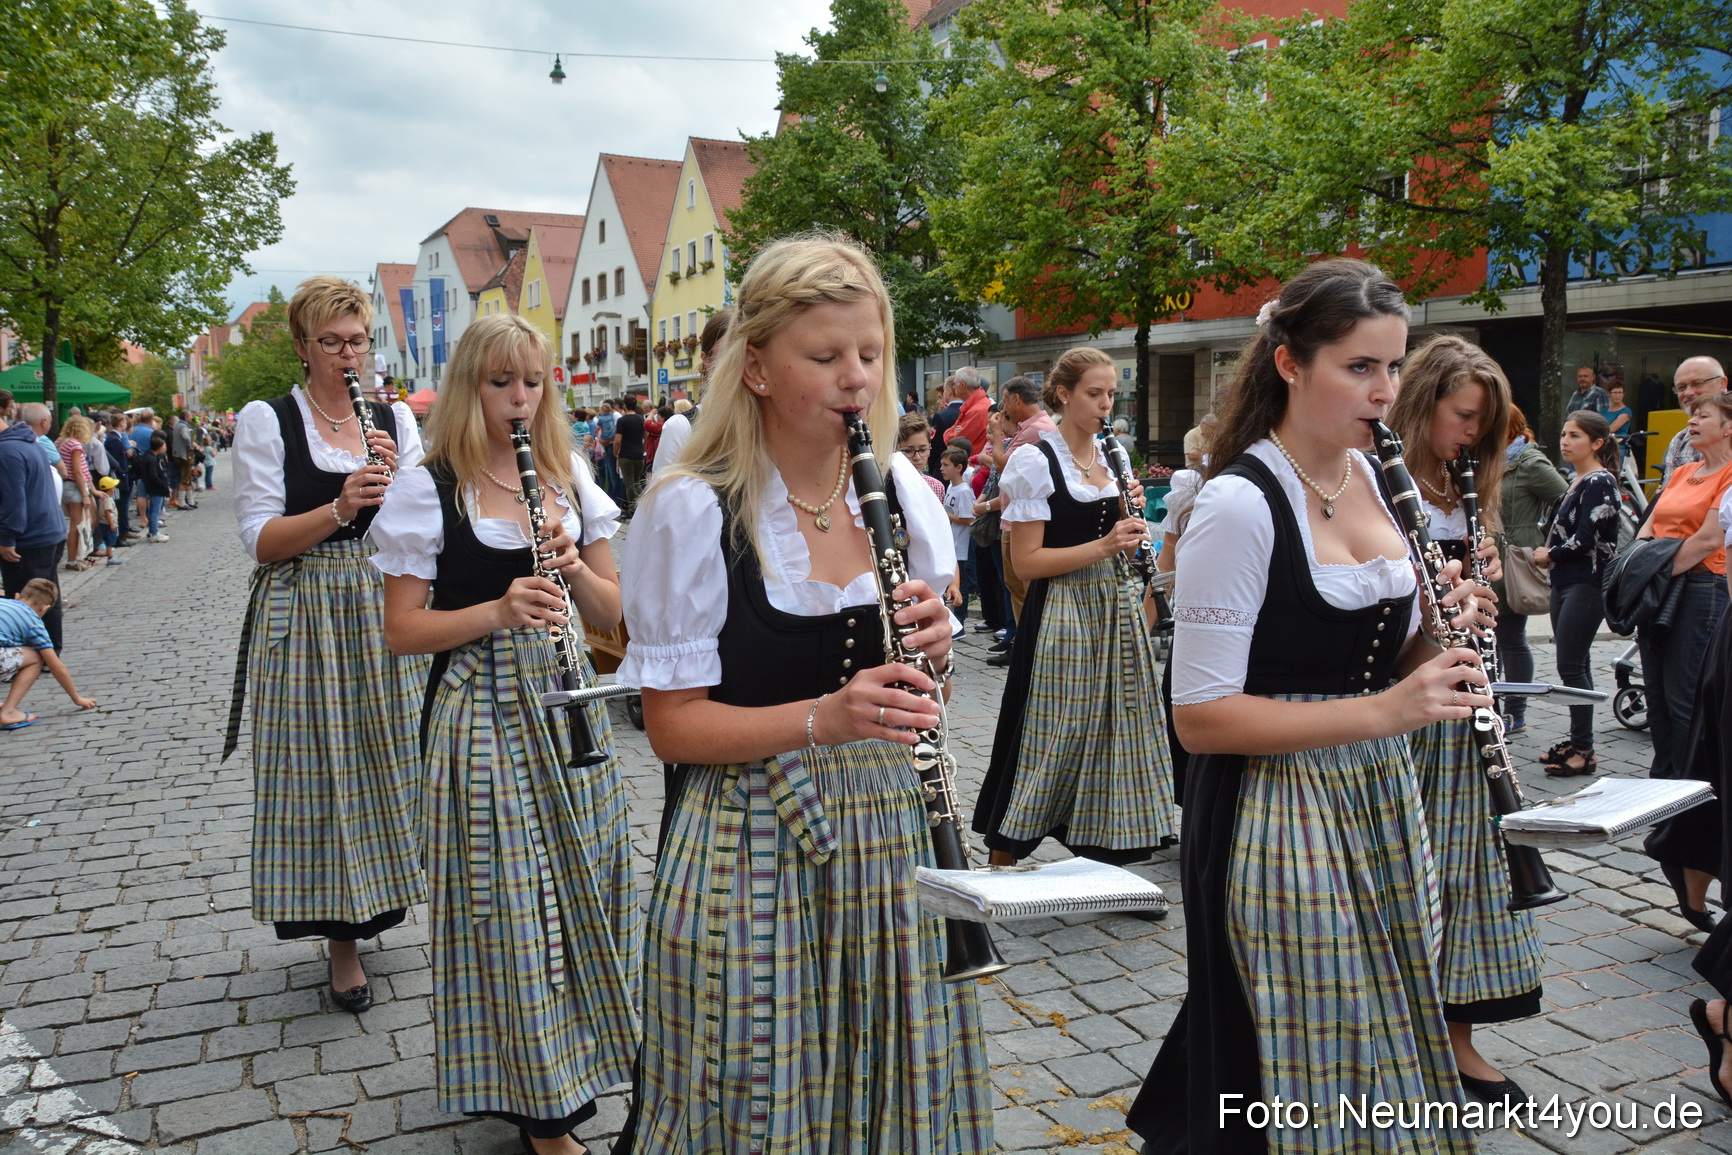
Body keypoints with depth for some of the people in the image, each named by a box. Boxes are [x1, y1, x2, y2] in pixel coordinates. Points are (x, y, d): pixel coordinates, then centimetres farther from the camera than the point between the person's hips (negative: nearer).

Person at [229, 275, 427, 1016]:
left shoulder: (394, 418, 8)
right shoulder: (267, 420, -2)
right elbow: (260, 537, -9)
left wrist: (398, 479, -15)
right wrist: (339, 509, -23)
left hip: (382, 613, 3)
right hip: (303, 616, -3)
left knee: (381, 757, 10)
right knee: (321, 768, 1)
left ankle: (375, 897, 33)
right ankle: (342, 939, 14)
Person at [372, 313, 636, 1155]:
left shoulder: (570, 476, 8)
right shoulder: (428, 487, -5)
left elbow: (612, 612, 8)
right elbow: (403, 629, -8)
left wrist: (575, 569, -12)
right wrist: (498, 611, -22)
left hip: (569, 708, 4)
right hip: (482, 716, -4)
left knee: (579, 888, 12)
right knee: (508, 901, 3)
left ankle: (573, 1060, 35)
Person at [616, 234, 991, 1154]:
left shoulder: (904, 490, 2)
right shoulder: (690, 511, -13)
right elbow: (672, 723, -11)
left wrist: (931, 647, -10)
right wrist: (821, 717, -25)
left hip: (893, 833, 5)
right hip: (752, 856, -4)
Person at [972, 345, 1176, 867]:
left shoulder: (1110, 456, 11)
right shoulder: (1037, 460, -10)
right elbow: (1026, 561, -15)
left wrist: (1129, 517, -2)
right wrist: (1103, 545, -22)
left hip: (1115, 610, 7)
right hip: (1062, 616, -6)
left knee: (1113, 732, 10)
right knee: (1056, 741, -1)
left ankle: (1102, 852, 24)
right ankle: (1002, 861, 13)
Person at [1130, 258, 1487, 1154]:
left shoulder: (1374, 475, 6)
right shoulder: (1239, 503, -18)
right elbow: (1198, 716, -20)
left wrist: (1438, 632, -4)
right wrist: (1381, 711, -24)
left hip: (1379, 802, 8)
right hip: (1276, 820, -7)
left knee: (1382, 1048, 16)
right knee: (1302, 1059, 5)